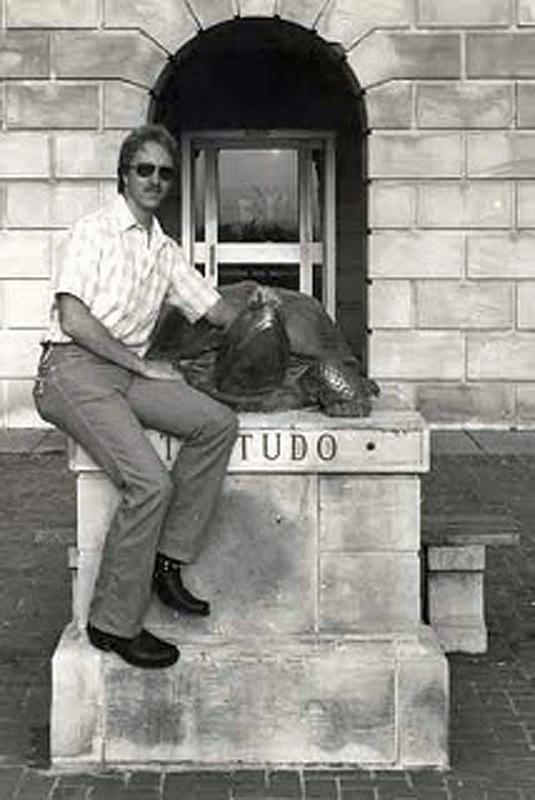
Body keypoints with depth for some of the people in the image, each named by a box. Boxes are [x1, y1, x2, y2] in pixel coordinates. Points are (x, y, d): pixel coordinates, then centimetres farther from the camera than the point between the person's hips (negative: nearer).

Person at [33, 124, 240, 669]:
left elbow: (217, 310, 23)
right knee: (151, 482, -25)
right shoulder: (93, 232, -2)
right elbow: (74, 320, -12)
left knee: (218, 423, -16)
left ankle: (166, 559, -10)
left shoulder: (165, 251, 20)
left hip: (129, 373, 7)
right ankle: (113, 624, -12)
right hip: (74, 371, -7)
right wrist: (143, 366, -10)